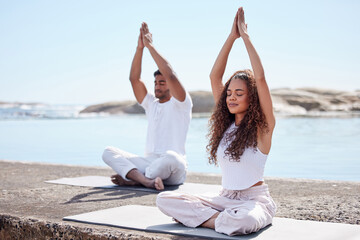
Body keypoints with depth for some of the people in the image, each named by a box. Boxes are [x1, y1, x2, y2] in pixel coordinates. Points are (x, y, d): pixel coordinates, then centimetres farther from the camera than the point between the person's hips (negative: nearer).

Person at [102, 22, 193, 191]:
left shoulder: (181, 104, 2)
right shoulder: (151, 104, 20)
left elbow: (170, 75, -14)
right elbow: (134, 79, 10)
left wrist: (150, 46, -10)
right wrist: (140, 47, 0)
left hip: (173, 171, -6)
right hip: (148, 162, 6)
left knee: (171, 157, -43)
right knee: (108, 152, -15)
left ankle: (132, 180, -25)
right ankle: (146, 180, -38)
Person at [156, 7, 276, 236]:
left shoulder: (262, 126, -7)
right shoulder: (226, 123, 7)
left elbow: (260, 78, -17)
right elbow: (215, 76, 4)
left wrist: (245, 36, -12)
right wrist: (232, 36, 0)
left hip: (255, 200, -5)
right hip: (226, 198, 5)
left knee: (243, 220, -41)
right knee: (164, 199, -9)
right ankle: (224, 219, -10)